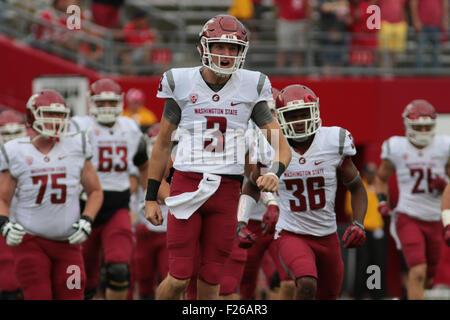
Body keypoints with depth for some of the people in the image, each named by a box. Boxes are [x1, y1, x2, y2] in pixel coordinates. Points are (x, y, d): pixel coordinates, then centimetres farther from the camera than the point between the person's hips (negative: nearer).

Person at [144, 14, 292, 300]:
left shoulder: (250, 88, 3)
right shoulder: (182, 83, 0)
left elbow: (281, 145, 5)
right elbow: (162, 144, 9)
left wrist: (275, 172, -18)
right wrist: (151, 198, 7)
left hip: (227, 190, 2)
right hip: (187, 187, -2)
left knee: (211, 280, 4)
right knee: (179, 278, -8)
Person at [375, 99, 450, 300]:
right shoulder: (396, 148, -2)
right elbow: (381, 178, 13)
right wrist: (382, 202, -2)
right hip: (408, 218, -3)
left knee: (428, 279, 14)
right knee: (418, 271, -22)